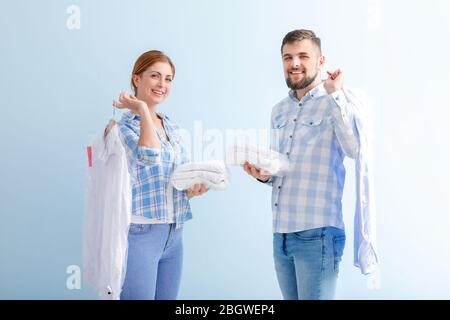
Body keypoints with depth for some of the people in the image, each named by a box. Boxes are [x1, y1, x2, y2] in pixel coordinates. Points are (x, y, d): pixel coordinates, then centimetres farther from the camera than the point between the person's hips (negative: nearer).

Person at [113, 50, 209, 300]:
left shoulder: (172, 128, 14)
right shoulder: (123, 125, -8)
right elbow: (149, 155, -28)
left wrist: (194, 187, -1)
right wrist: (142, 108, -17)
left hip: (174, 233, 7)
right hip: (139, 231, -7)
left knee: (168, 296, 11)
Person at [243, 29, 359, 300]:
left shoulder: (336, 104, -6)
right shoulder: (279, 111, 14)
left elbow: (355, 148, -26)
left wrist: (335, 94, -23)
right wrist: (264, 175, 4)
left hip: (317, 234, -7)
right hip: (281, 234, 7)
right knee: (290, 298, 15)